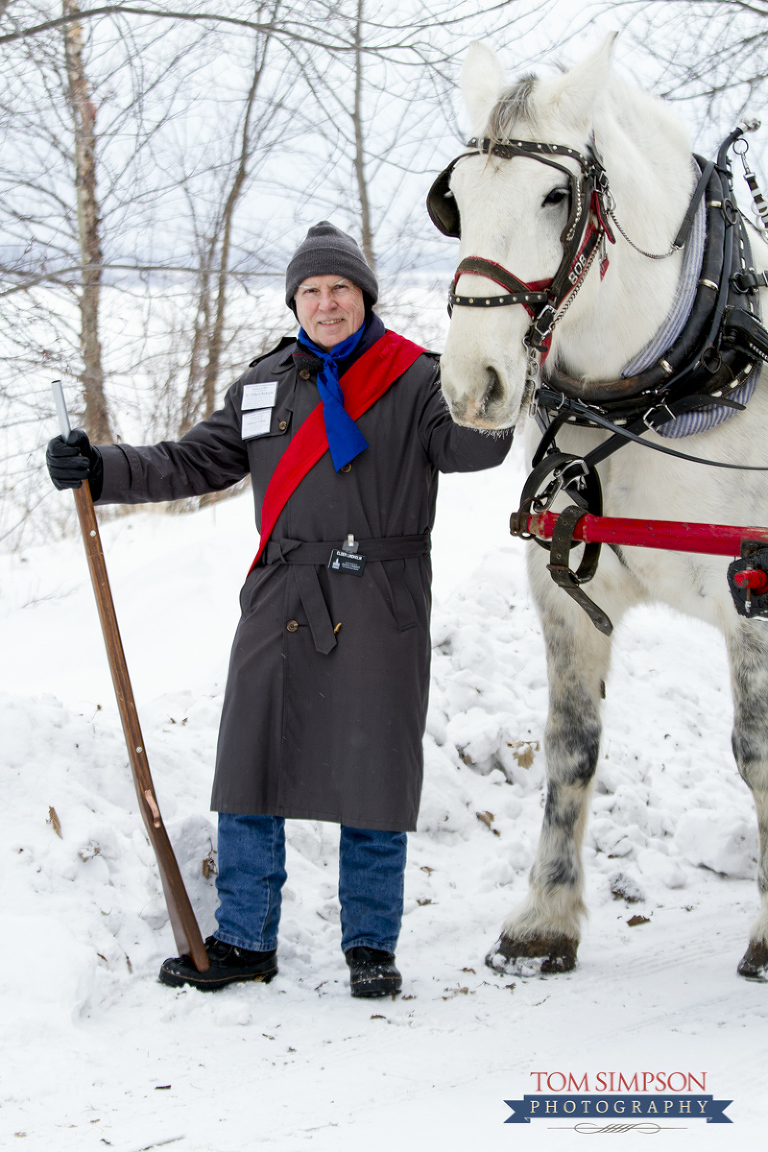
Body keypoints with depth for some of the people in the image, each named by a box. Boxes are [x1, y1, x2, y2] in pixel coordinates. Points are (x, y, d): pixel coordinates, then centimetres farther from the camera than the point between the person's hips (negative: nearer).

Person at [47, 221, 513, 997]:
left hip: (379, 608, -4)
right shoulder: (263, 386, 13)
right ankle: (242, 942, 18)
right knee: (250, 767, 6)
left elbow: (469, 448, -15)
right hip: (280, 605, 4)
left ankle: (371, 947, 15)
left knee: (371, 780, 1)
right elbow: (194, 464, 13)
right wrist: (101, 470, 3)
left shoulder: (414, 379, 0)